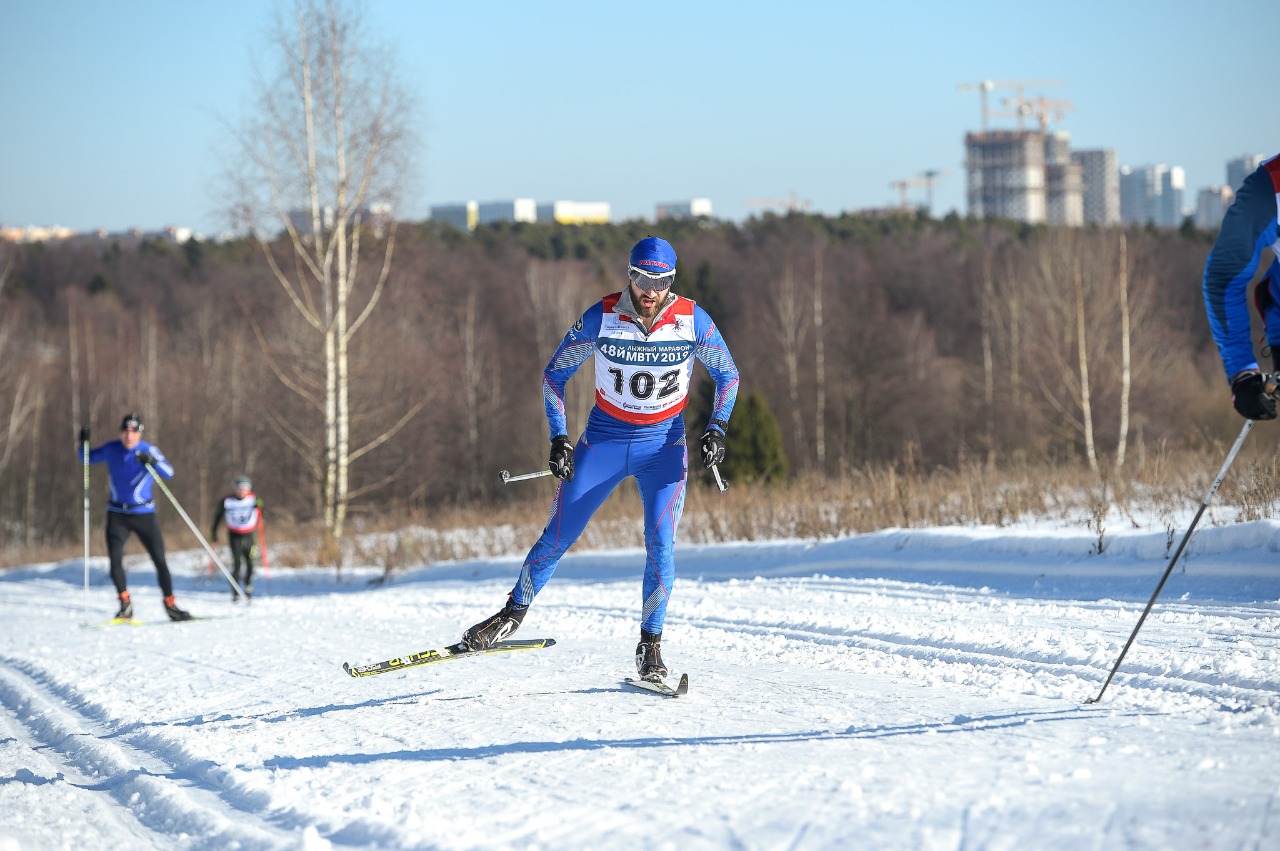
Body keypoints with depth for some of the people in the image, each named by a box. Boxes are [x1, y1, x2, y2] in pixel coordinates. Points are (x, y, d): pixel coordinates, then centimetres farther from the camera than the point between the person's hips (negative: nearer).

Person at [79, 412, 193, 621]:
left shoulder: (148, 450, -7)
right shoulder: (111, 450, 1)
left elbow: (169, 473, -20)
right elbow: (87, 458, 16)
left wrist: (152, 462, -38)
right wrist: (84, 443, -4)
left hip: (143, 514, -2)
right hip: (117, 514, 2)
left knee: (160, 560, -2)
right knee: (115, 560, -11)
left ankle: (170, 605, 8)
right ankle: (125, 605, -2)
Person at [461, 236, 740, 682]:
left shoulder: (693, 321, -12)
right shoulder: (600, 318, -14)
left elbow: (727, 374, 3)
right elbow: (555, 373, -2)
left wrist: (716, 429, -11)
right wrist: (559, 438, -11)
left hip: (664, 444, 0)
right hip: (603, 439, 0)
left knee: (660, 541, -17)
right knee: (558, 536, 1)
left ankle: (650, 645, -2)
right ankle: (514, 612, 24)